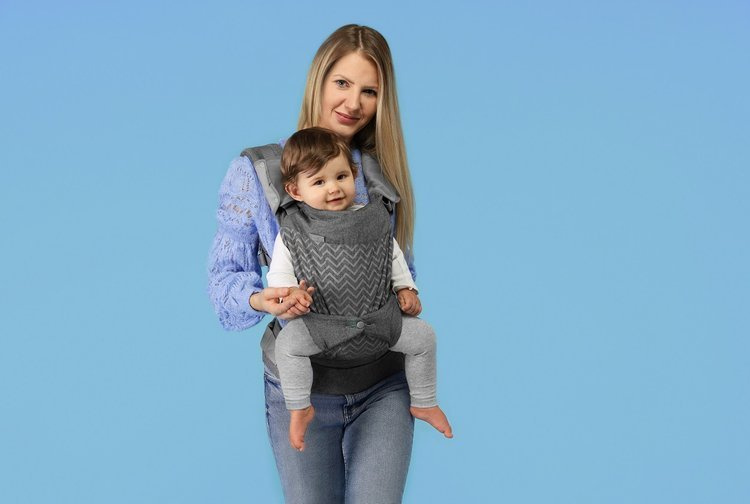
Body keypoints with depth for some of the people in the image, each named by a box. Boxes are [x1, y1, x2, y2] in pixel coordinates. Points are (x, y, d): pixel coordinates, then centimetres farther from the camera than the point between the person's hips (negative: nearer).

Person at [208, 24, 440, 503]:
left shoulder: (384, 170, 5)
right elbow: (225, 274, -2)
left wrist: (416, 371, 5)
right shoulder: (256, 169, -4)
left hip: (383, 384, 2)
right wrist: (260, 299, -23)